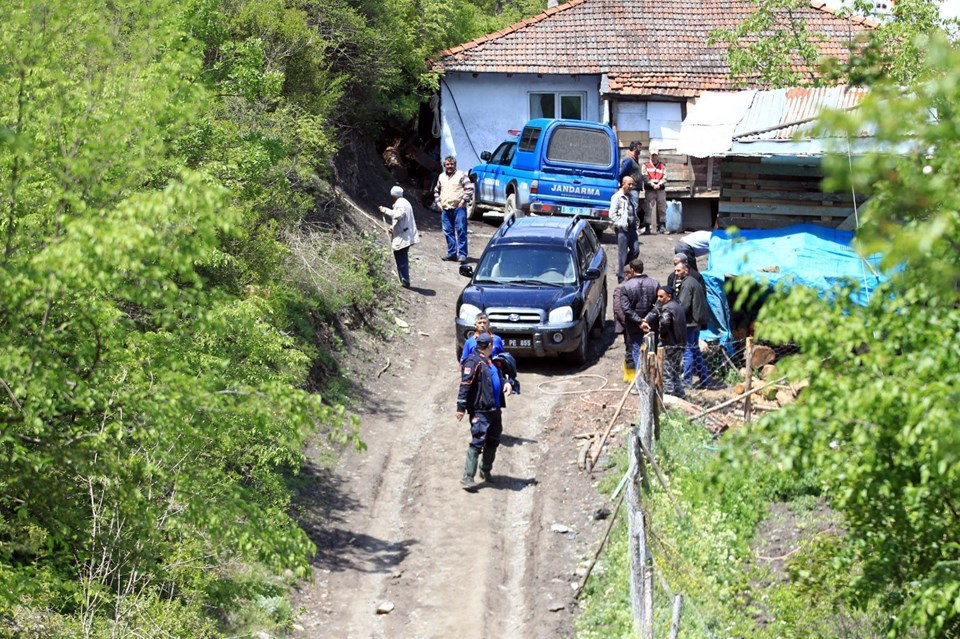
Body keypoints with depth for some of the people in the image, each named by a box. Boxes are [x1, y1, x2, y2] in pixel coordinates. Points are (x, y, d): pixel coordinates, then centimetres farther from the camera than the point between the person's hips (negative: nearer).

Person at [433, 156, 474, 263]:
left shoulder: (461, 175, 1)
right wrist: (438, 202, 15)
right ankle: (452, 253, 14)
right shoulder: (441, 177, 18)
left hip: (458, 208, -6)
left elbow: (469, 189, -4)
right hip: (445, 209, 6)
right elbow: (436, 191, 28)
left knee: (461, 231, -9)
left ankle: (462, 254, -9)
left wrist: (464, 201, -10)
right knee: (448, 232, 6)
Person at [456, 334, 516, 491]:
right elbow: (465, 385, -16)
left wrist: (507, 382, 6)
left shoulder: (491, 362, 18)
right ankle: (467, 477, -14)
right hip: (480, 410, -9)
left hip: (495, 409, 9)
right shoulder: (473, 361, -11)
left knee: (493, 441, 15)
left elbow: (502, 374, 30)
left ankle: (486, 471, 31)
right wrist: (461, 407, -21)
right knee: (478, 441, -14)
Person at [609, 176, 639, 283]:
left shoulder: (630, 196, 17)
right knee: (622, 253, -4)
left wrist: (635, 223, 16)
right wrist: (620, 225, -14)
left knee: (635, 250, 5)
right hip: (622, 229, -8)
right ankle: (620, 277, 2)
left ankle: (621, 265, 25)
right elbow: (612, 214, -12)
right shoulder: (617, 197, -7)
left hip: (632, 228, 8)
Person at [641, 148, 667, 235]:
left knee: (662, 208, 2)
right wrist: (652, 184, -15)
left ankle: (661, 226, 9)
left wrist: (659, 184, -12)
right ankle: (647, 228, -7)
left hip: (661, 189, 3)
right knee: (648, 208, -8)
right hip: (649, 190, -3)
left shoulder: (662, 166, 13)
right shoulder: (645, 165, 7)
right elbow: (644, 177, -3)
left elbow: (664, 178, 6)